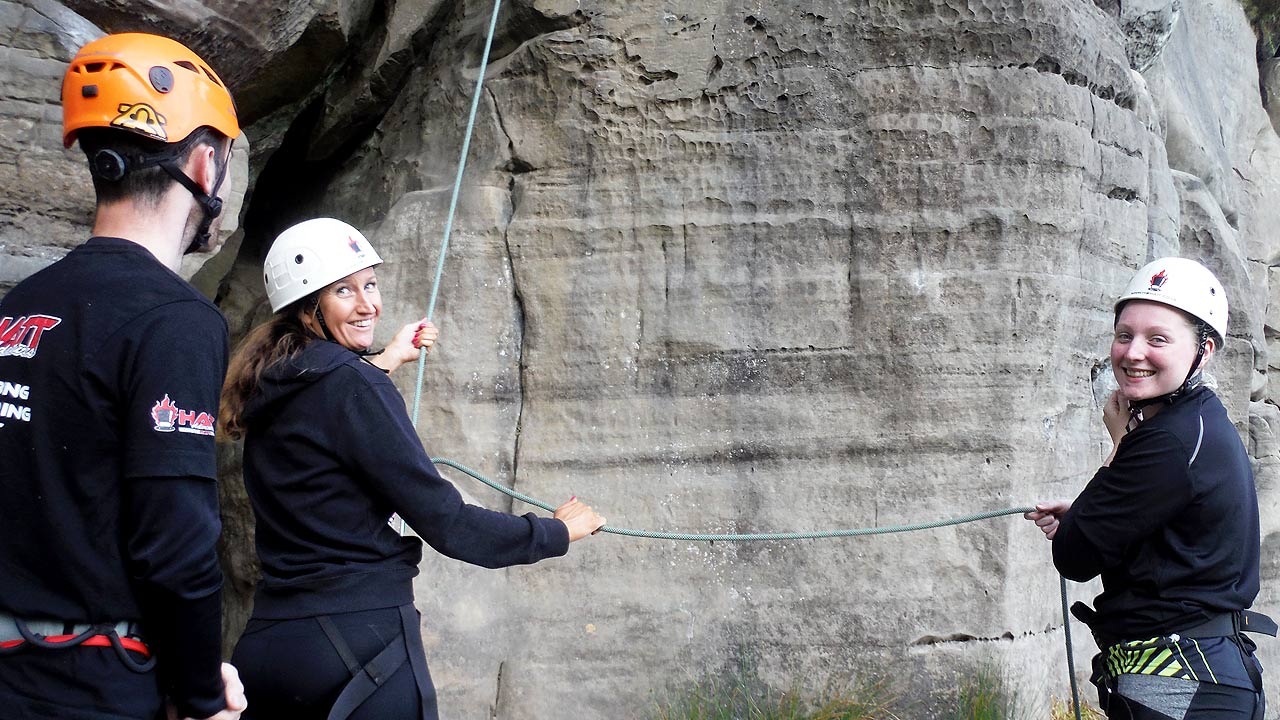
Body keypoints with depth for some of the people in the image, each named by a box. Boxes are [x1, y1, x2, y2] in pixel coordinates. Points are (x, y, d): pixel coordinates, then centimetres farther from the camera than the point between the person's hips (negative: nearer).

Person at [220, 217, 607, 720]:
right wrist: (557, 532, 0)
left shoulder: (269, 391, 9)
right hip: (360, 637, -8)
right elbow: (445, 523, -13)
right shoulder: (354, 386, -14)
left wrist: (384, 362, 45)